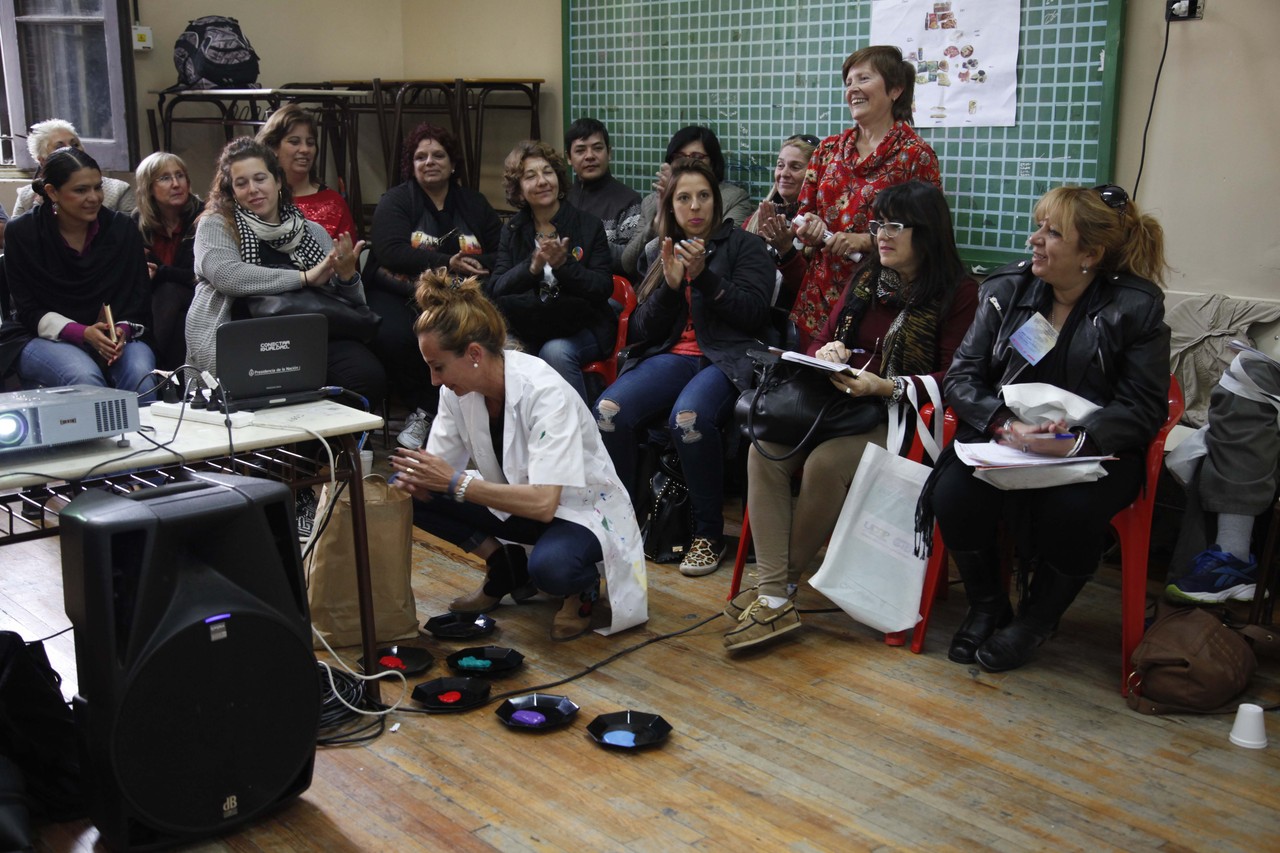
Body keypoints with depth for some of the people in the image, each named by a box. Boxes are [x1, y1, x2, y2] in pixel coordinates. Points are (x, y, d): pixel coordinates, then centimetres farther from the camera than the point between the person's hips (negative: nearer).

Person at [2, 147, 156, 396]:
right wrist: (83, 333, -22)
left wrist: (122, 330, -21)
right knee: (85, 377, -33)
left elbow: (138, 299, 2)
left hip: (116, 337, 1)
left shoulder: (122, 229, 1)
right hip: (45, 339, -1)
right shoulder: (22, 233, -4)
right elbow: (28, 310, -5)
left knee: (140, 374, -31)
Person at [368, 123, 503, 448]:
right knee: (394, 336, -34)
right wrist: (447, 264, -18)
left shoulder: (474, 204, 18)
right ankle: (423, 409, -12)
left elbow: (502, 254, 8)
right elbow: (392, 251, -10)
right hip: (401, 295, -2)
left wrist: (473, 266, -14)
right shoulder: (395, 201, 8)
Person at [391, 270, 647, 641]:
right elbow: (442, 472, -6)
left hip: (581, 510, -7)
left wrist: (457, 482, -36)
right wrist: (415, 478, -29)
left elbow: (543, 503, -36)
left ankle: (585, 585, -3)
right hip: (514, 502, 7)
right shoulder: (457, 390, -11)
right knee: (416, 497, -11)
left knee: (549, 566, -39)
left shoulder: (545, 393, -30)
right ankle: (505, 568, 4)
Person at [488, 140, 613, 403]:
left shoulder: (589, 225, 2)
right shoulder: (512, 231, 10)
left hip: (582, 328, -2)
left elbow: (604, 289, -6)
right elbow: (495, 290, -3)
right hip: (529, 329, 2)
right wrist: (532, 267, -22)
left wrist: (564, 264, -23)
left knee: (556, 351, -33)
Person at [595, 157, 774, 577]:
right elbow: (644, 330, 14)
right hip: (671, 355, 4)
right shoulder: (662, 254, 21)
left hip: (727, 358, -4)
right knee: (609, 409, -27)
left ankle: (709, 535, -19)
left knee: (688, 417, -38)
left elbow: (753, 314, -2)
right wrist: (670, 285, -3)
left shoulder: (743, 245, 10)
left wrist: (704, 276, -11)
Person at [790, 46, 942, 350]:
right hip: (819, 295, 5)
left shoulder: (916, 155, -5)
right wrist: (808, 228, -5)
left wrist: (866, 241, -17)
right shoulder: (829, 149, 11)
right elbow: (805, 213, 18)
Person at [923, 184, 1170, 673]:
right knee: (954, 494, -28)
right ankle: (986, 606, 4)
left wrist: (1076, 441, -27)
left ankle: (1036, 619, -1)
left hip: (1094, 447, -2)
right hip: (1003, 439, 2)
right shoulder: (1006, 289, 2)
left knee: (1072, 509, -34)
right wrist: (1005, 423, -22)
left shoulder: (1136, 306, -5)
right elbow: (961, 378, -1)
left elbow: (1144, 408, -8)